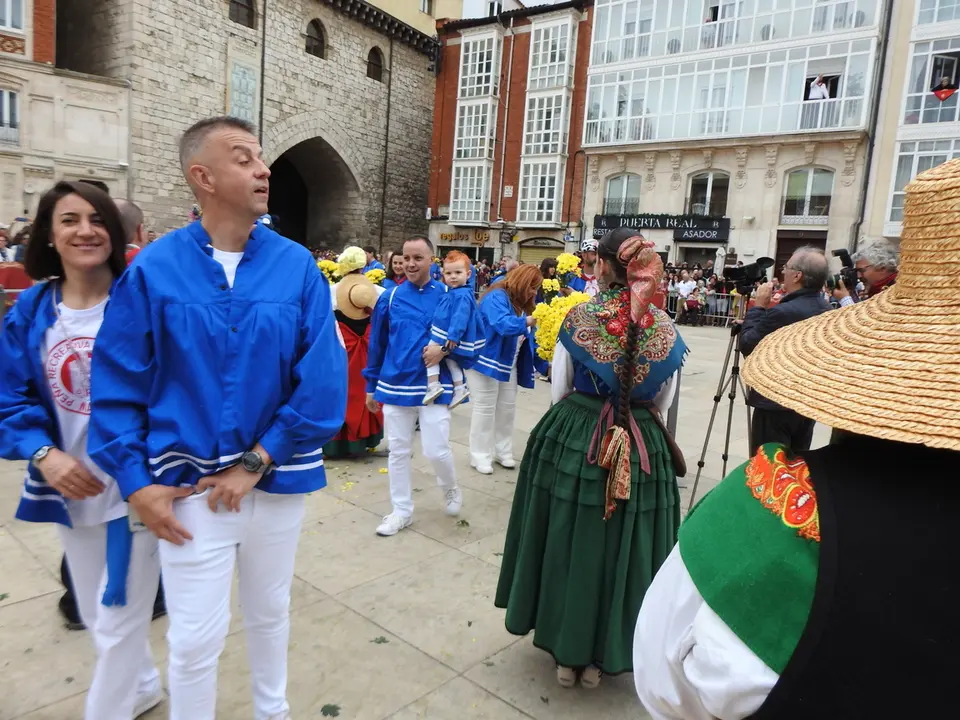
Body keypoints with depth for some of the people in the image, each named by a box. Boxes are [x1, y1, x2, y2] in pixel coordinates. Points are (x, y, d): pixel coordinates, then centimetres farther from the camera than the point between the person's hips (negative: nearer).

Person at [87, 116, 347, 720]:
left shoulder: (298, 266, -8)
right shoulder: (154, 269, -8)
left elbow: (324, 379, -12)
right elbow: (117, 386, -4)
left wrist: (256, 463, -14)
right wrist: (136, 483, -9)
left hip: (278, 478, 2)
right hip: (189, 485, -1)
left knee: (270, 611, 22)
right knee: (196, 636, 9)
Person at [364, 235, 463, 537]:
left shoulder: (448, 295, -3)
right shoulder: (390, 297, 3)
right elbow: (376, 344, 9)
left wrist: (444, 348, -18)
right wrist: (371, 386, 11)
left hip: (434, 385, -2)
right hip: (395, 385, 3)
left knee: (436, 450, -3)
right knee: (398, 451, 10)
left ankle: (451, 489, 30)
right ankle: (401, 511, 27)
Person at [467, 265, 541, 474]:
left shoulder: (521, 304, 10)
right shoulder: (496, 298, -18)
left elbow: (527, 338, 9)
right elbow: (502, 324, -37)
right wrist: (527, 321, -45)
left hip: (508, 364, 9)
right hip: (487, 362, -9)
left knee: (507, 408, 12)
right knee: (485, 408, -2)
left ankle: (503, 451, 24)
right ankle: (480, 456, 8)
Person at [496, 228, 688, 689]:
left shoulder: (578, 319, -9)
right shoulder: (665, 328, -5)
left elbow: (558, 392, 0)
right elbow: (663, 403, 6)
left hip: (572, 440, -1)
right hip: (642, 450, 1)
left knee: (568, 542, 15)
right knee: (621, 550, 15)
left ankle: (566, 651, 30)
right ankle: (602, 654, 31)